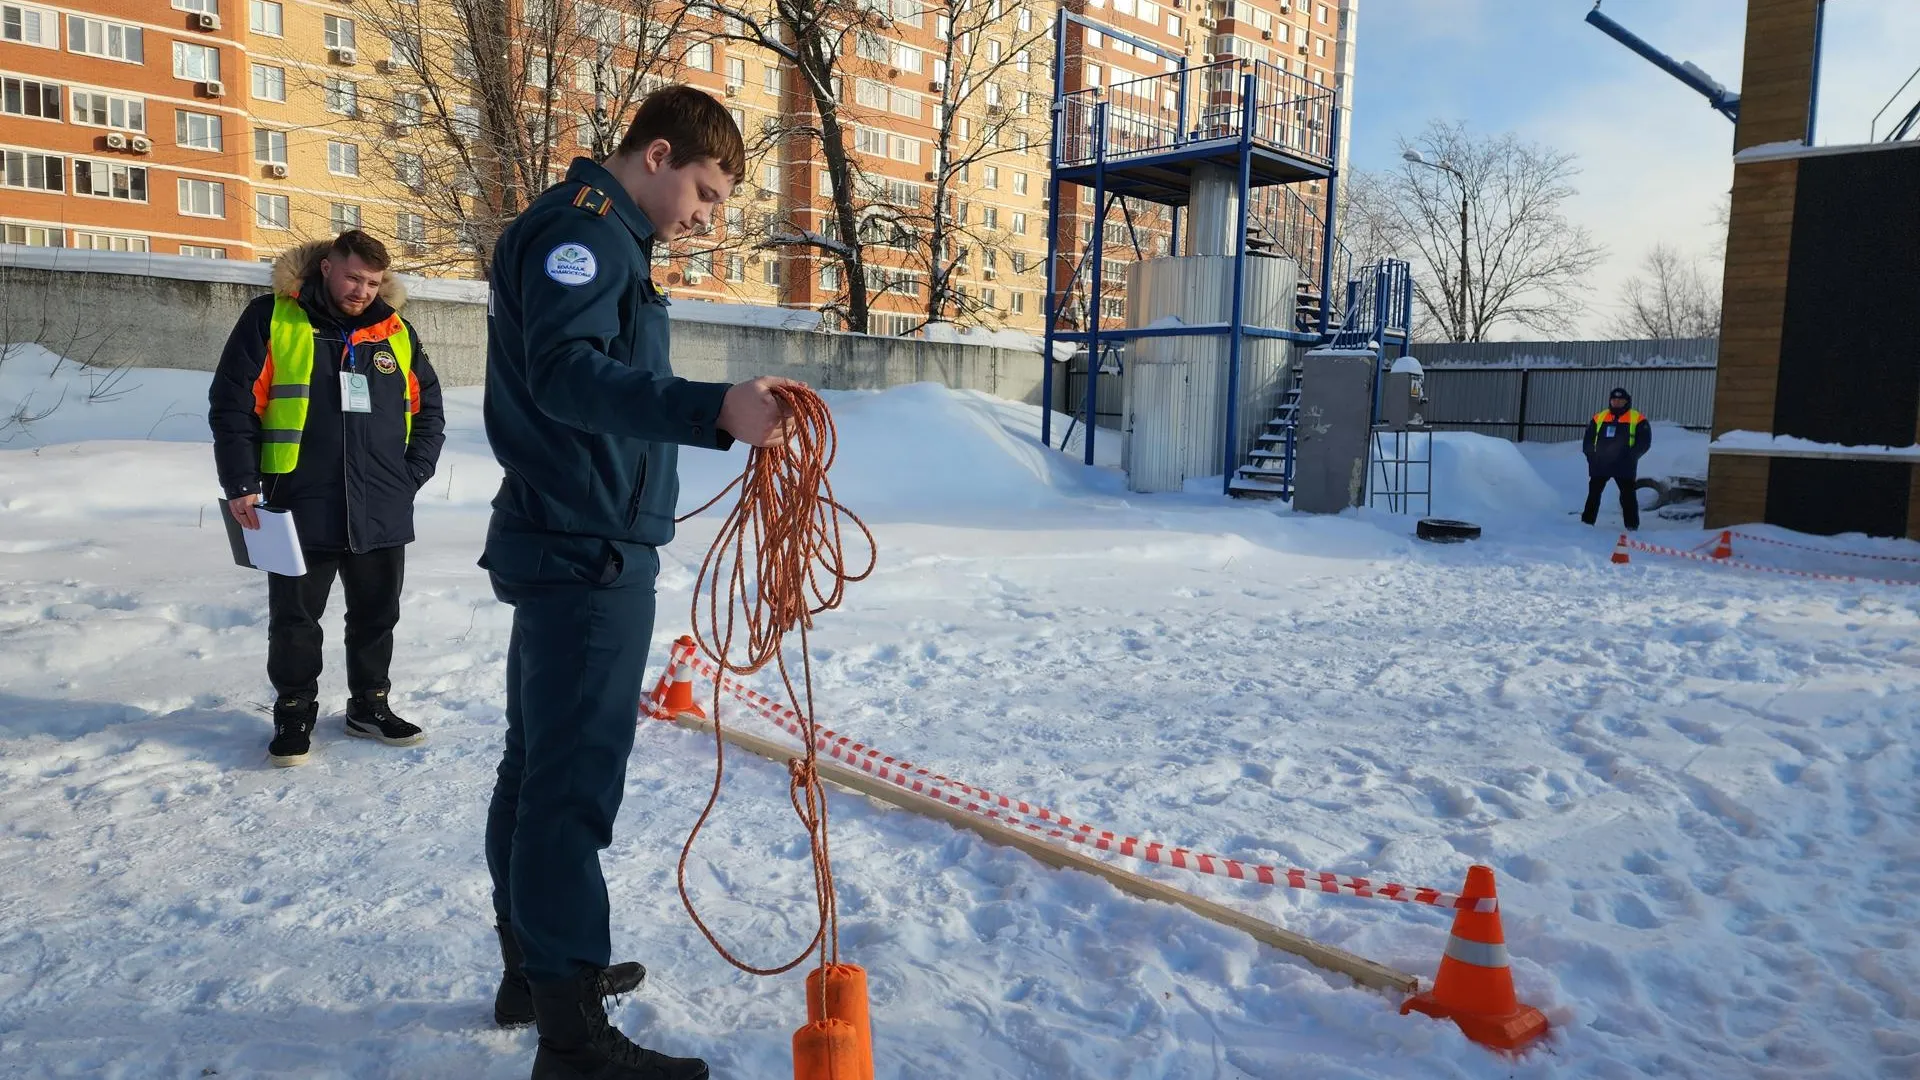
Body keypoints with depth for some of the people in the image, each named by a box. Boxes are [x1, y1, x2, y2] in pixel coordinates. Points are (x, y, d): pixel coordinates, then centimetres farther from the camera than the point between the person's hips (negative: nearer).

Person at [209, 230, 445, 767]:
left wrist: (413, 474, 4)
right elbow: (231, 404, -3)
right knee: (294, 620, 7)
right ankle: (294, 714, 21)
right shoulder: (271, 320, -1)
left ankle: (369, 706, 28)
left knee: (376, 616, 12)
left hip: (383, 513, 3)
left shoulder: (396, 332, 9)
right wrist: (241, 484, -10)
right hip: (300, 509, -3)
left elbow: (429, 408, 15)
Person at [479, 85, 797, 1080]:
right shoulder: (582, 227, -12)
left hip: (571, 549, 11)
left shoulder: (597, 236, 21)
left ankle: (533, 967, 29)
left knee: (538, 768, 16)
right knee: (574, 785, -9)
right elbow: (567, 372, -29)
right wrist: (712, 409, -43)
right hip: (589, 555, -11)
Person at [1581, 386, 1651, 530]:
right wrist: (1591, 455, 2)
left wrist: (1631, 457, -13)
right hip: (1600, 464, 3)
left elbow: (1644, 442, -2)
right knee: (1594, 493, 7)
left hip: (1624, 466, -3)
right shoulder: (1599, 417, 12)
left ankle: (1632, 525, 5)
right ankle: (1587, 521, 14)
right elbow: (1588, 438, 16)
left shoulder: (1637, 419, 1)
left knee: (1628, 495, 0)